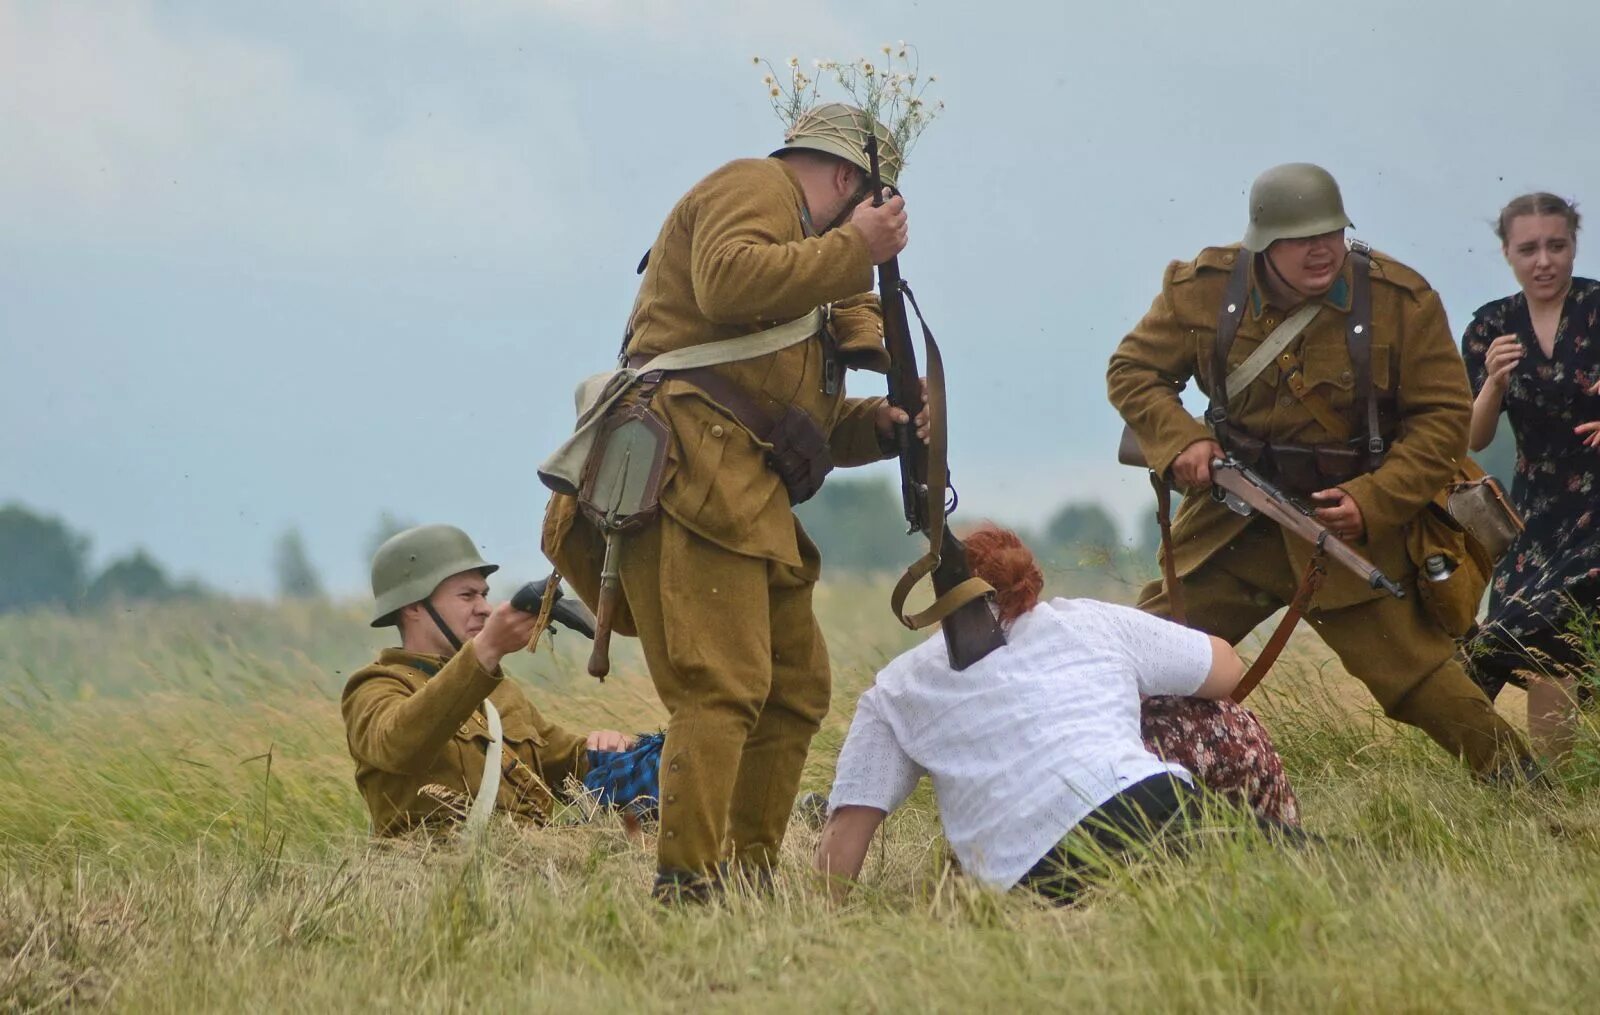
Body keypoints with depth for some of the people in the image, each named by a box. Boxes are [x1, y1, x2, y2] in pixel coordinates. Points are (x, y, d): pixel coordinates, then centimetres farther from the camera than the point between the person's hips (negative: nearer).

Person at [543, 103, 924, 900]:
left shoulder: (807, 256, 33)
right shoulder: (752, 190, 3)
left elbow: (811, 421, 31)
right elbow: (728, 283, -21)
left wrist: (878, 424, 12)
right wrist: (853, 249, -14)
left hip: (751, 500, 11)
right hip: (692, 474, -11)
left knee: (797, 688, 14)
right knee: (721, 686, -18)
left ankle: (752, 874, 19)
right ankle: (685, 886, -23)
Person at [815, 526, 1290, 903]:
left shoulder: (892, 693, 22)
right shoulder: (1092, 621, 24)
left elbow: (846, 831, 12)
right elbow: (1228, 670, 36)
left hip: (1041, 883, -1)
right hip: (1152, 803, 1)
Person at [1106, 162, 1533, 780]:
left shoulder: (1402, 300, -12)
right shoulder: (1202, 289, -7)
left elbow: (1445, 417, -7)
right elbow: (1132, 370, 4)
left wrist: (1373, 503, -19)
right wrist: (1180, 440, -15)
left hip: (1348, 522, -2)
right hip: (1231, 519, 3)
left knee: (1413, 671, -8)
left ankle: (1517, 781, 6)